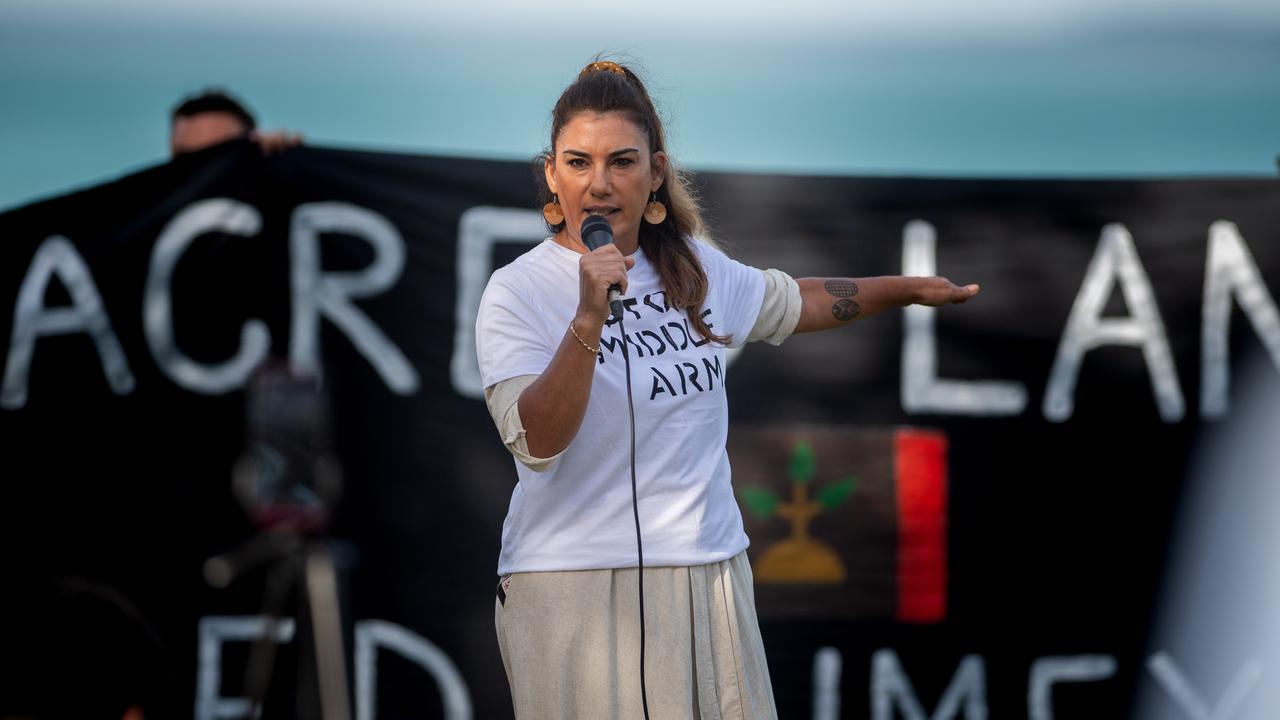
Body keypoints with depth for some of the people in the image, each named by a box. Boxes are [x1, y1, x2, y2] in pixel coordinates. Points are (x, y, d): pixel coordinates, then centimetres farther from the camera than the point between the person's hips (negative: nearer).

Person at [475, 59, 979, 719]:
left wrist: (909, 288, 39)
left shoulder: (693, 266, 10)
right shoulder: (517, 292, -7)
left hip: (708, 575, 5)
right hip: (577, 589, -5)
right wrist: (588, 318, -29)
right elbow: (537, 443, -20)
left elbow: (787, 304, 31)